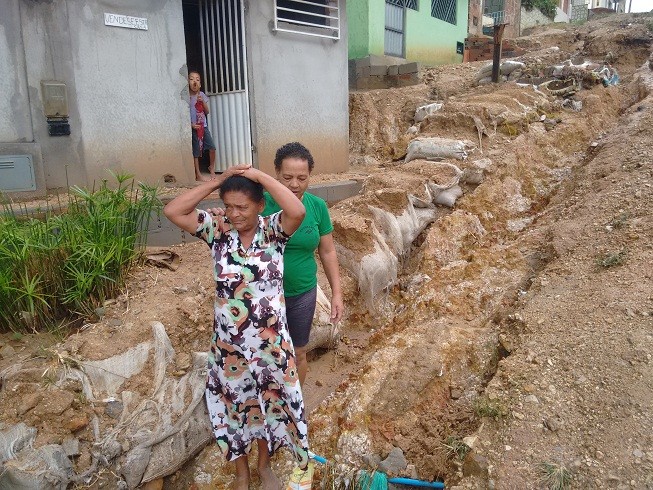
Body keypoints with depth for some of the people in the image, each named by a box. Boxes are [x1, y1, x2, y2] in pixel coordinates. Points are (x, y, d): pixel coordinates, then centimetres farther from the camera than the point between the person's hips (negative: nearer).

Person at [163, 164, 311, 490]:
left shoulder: (273, 230, -12)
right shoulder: (218, 232, -8)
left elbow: (298, 211, -33)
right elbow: (172, 211, -18)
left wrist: (260, 176, -25)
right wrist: (217, 181, -19)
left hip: (271, 342, -1)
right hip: (228, 345, 1)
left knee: (269, 405, 20)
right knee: (234, 406, 19)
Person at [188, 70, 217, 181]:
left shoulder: (202, 95, 4)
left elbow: (207, 112, 5)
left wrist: (202, 101, -11)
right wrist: (191, 124, -18)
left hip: (203, 125, 4)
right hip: (193, 127, -4)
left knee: (212, 147, -1)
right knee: (195, 152, -1)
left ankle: (212, 168, 21)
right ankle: (198, 175, 9)